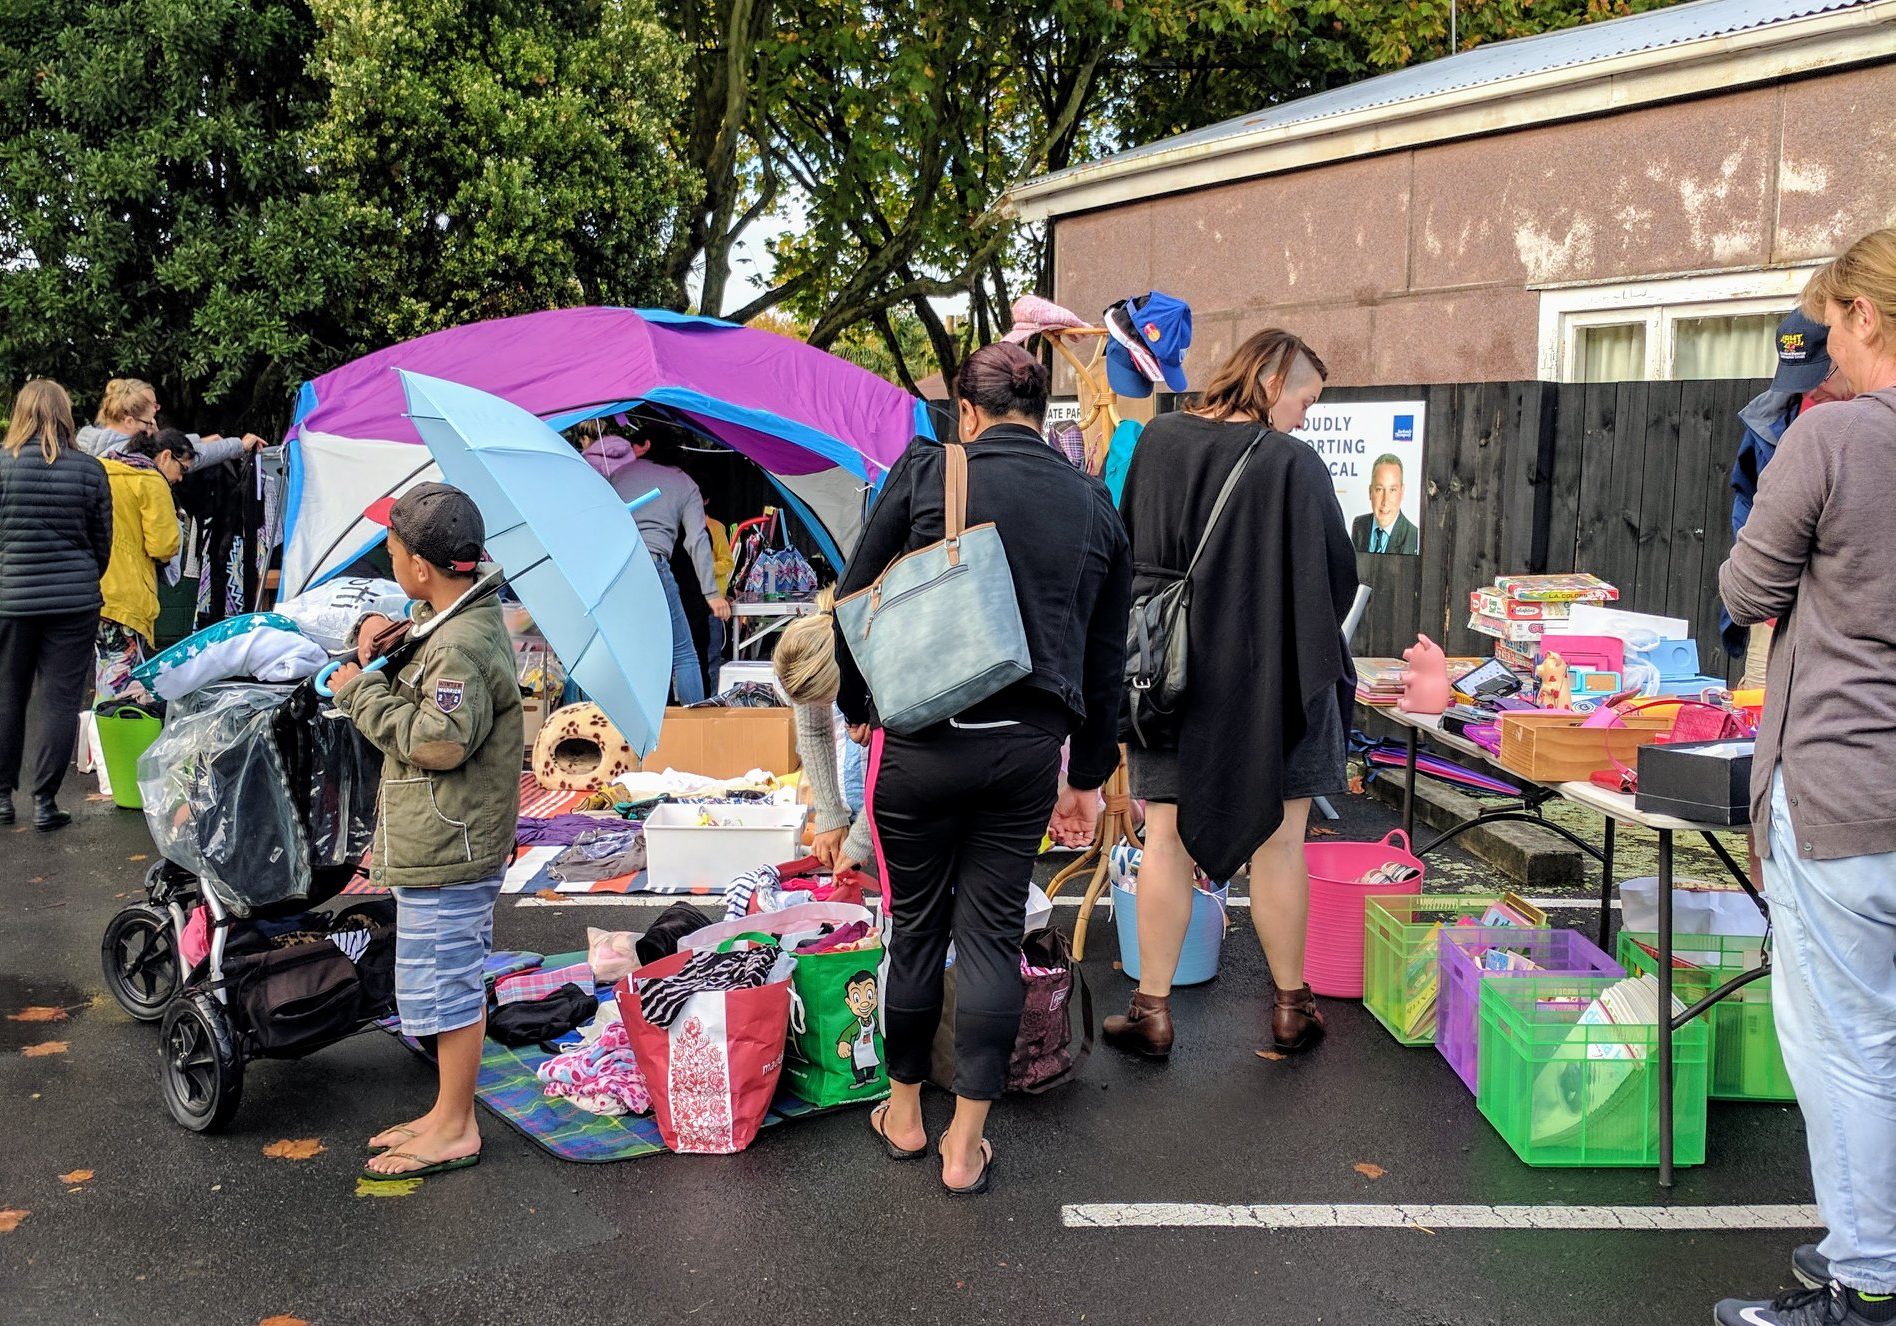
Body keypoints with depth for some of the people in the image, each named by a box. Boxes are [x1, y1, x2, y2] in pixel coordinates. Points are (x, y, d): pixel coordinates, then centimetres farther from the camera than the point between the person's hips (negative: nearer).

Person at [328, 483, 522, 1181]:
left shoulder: (461, 645, -22)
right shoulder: (453, 621, 11)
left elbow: (438, 740, -27)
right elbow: (414, 693, 22)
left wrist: (363, 691, -17)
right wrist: (376, 646, 1)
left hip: (447, 851, -11)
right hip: (445, 843, 11)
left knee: (444, 983, 0)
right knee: (451, 979, 19)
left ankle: (454, 1129, 13)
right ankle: (449, 1112, 31)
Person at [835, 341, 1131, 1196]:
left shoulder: (925, 472, -3)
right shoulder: (1093, 505, 8)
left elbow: (855, 600, 1)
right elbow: (1106, 657, 12)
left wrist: (857, 706, 17)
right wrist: (1088, 775, 21)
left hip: (920, 736, -2)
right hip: (1028, 744, 3)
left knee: (916, 924, 13)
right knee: (993, 931, 10)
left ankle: (904, 1112, 30)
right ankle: (966, 1143, 16)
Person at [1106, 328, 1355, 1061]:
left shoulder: (1156, 441, -1)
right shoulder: (1295, 464, -14)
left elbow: (1126, 549, 9)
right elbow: (1337, 576, -7)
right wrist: (1305, 636, 13)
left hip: (1170, 671, 3)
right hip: (1272, 678, -3)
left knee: (1166, 838, 8)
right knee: (1278, 843, 8)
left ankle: (1152, 1010, 13)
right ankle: (1291, 1006, 21)